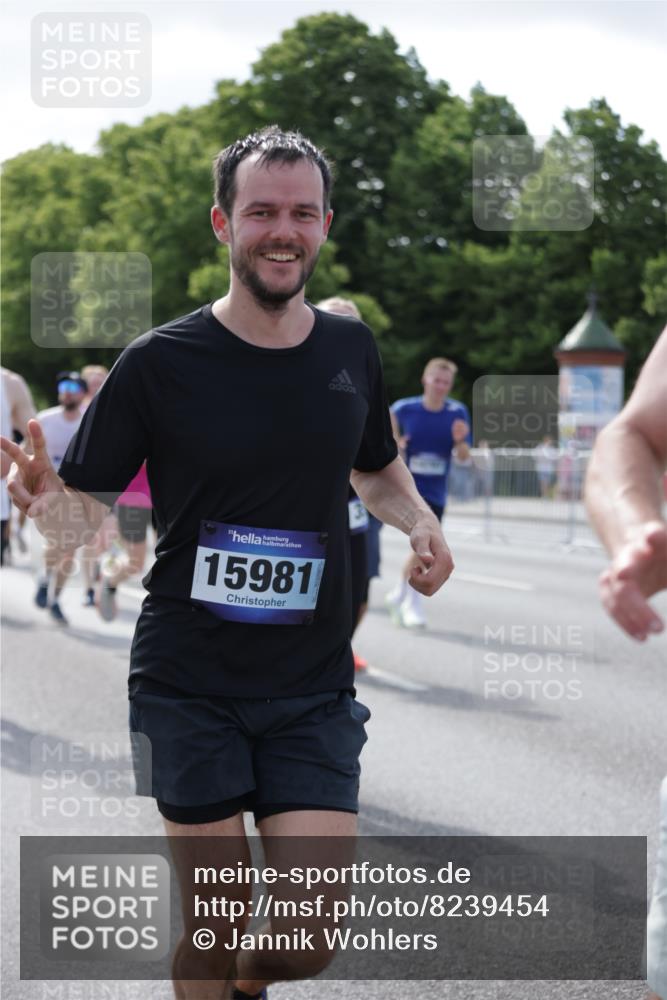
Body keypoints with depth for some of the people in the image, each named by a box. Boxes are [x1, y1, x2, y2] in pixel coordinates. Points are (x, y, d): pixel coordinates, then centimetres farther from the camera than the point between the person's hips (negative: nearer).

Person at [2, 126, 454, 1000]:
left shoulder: (352, 349, 4)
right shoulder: (160, 362, -8)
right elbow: (87, 509, -4)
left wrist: (420, 521, 0)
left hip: (313, 689, 3)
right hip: (189, 687, -2)